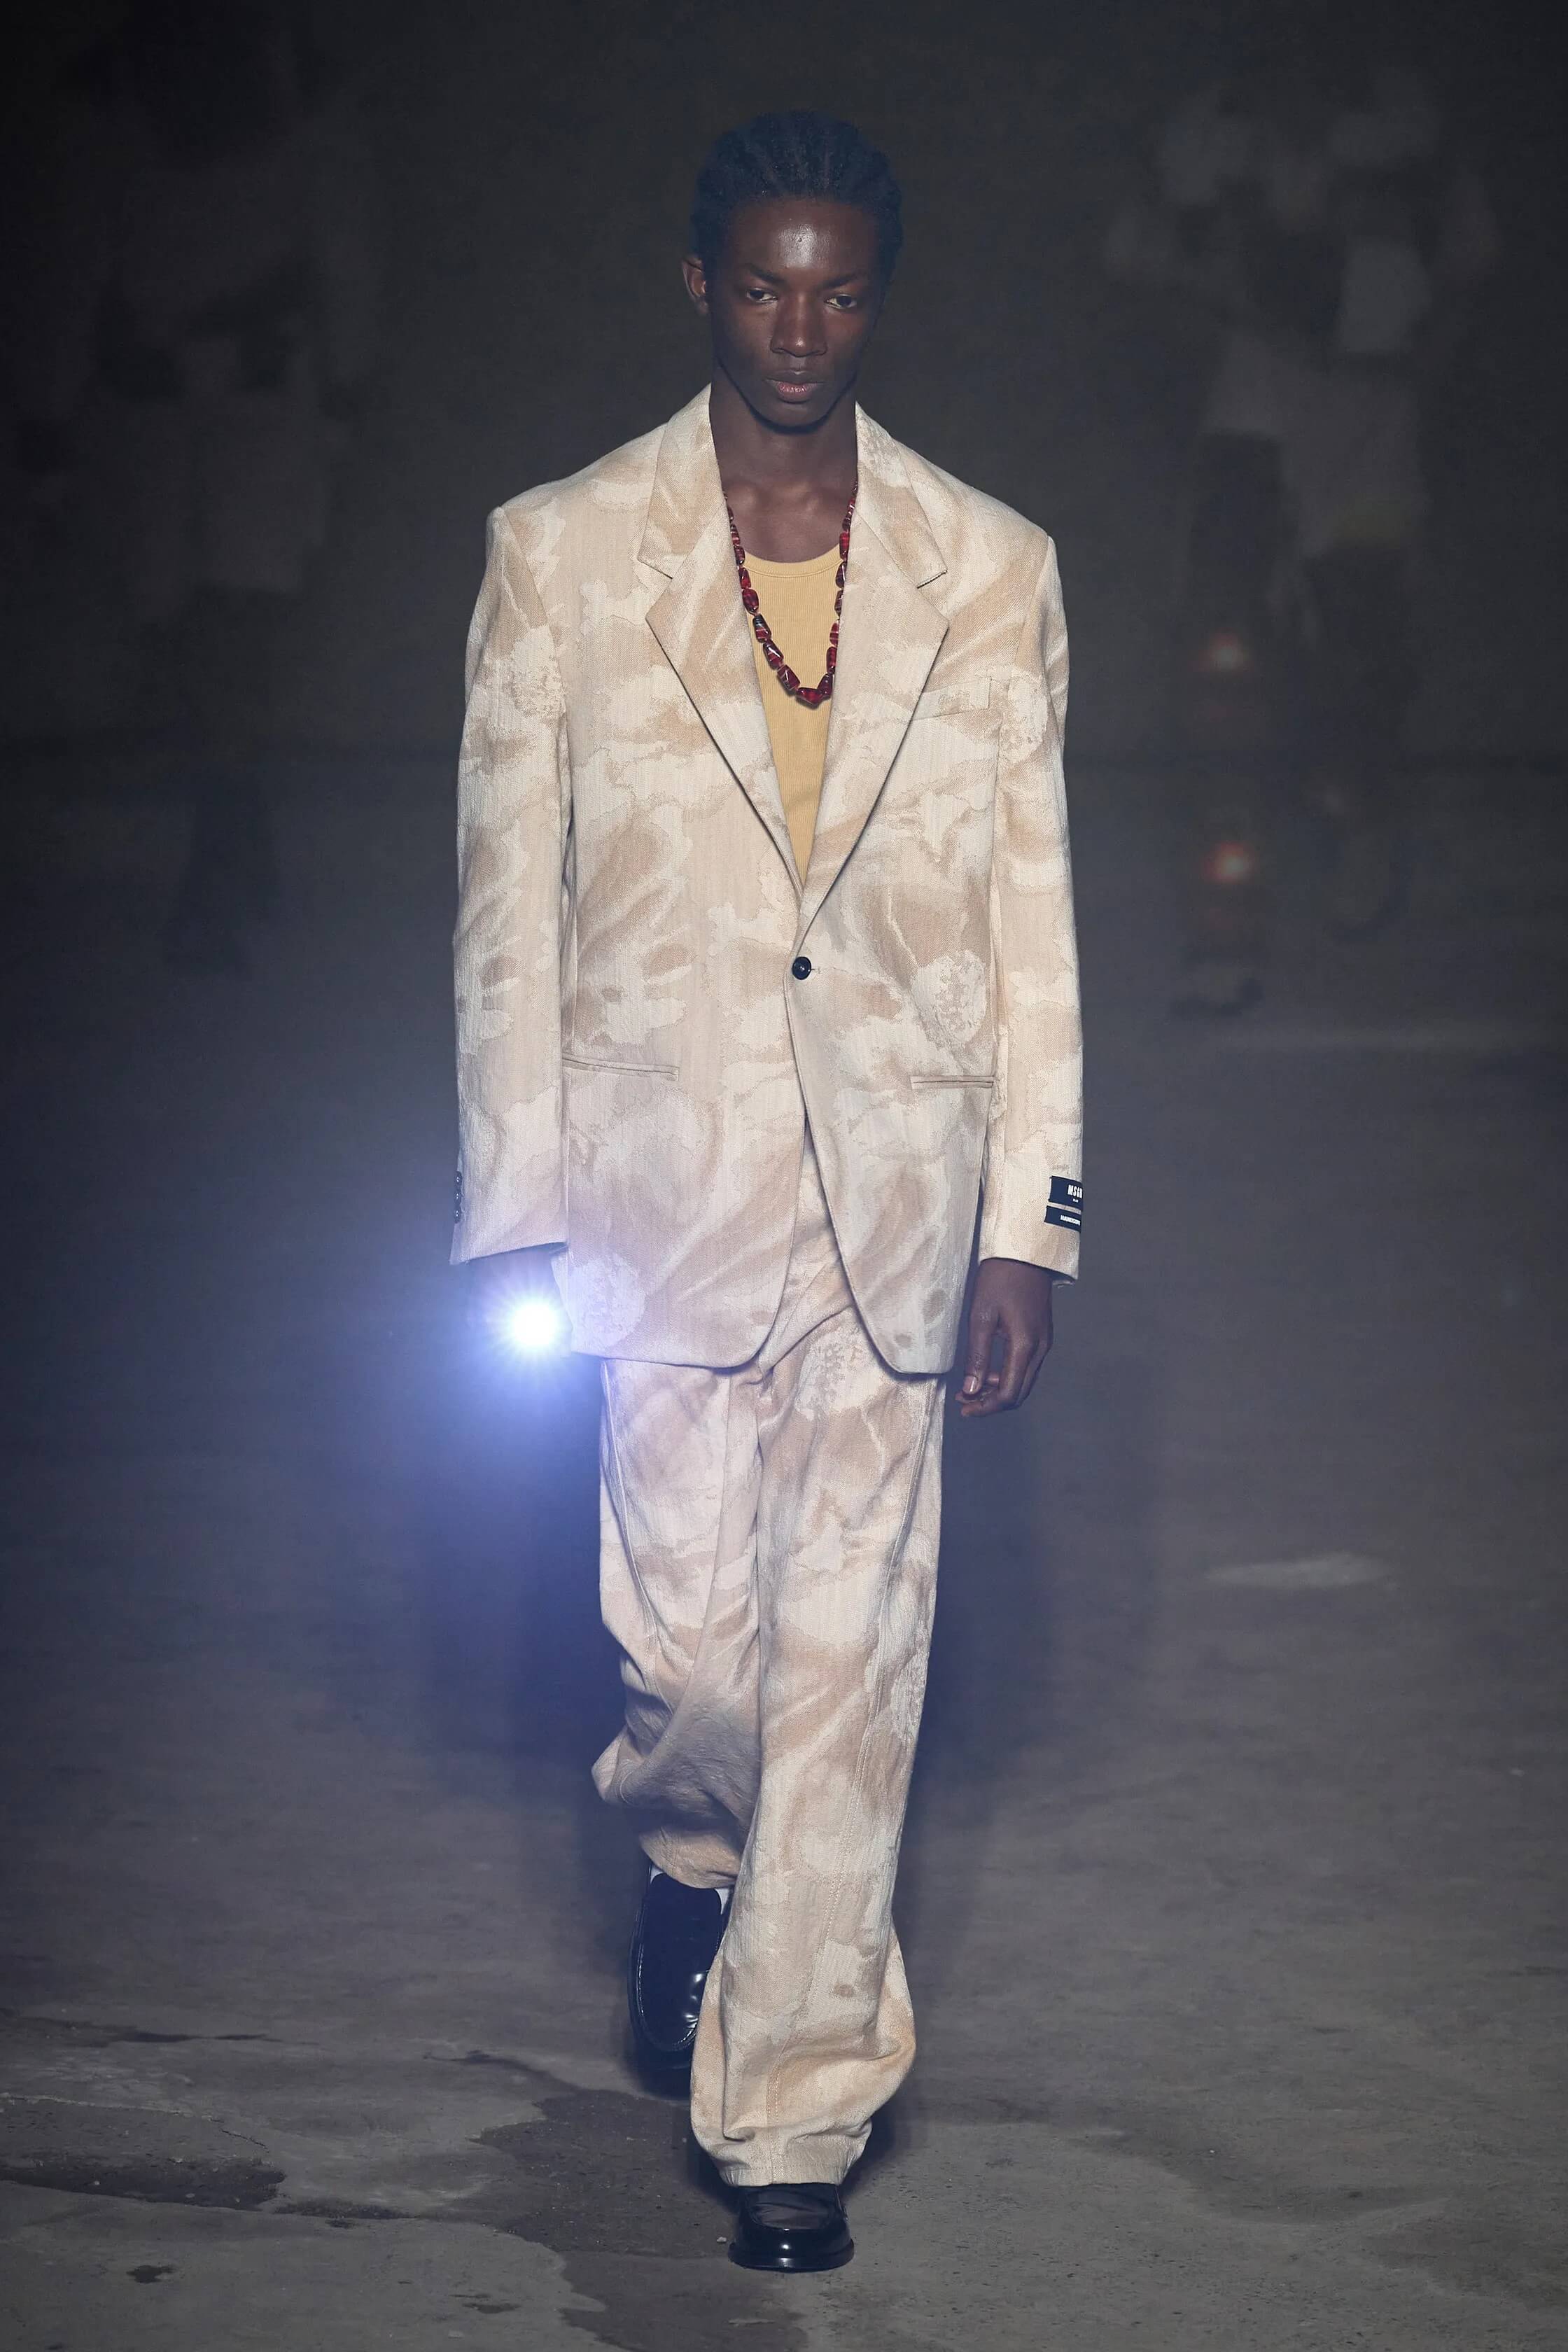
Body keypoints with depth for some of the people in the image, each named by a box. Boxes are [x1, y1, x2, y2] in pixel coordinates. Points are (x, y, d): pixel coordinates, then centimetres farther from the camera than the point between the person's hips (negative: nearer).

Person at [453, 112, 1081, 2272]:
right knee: (689, 1641, 2)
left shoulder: (992, 576, 4)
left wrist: (1028, 1221, 0)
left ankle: (792, 2109, 11)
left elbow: (1032, 917, 5)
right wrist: (516, 1215, -2)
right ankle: (695, 1863, 38)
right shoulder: (560, 557, 1)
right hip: (661, 1179, 0)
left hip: (897, 1190, 1)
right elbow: (508, 898, 2)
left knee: (848, 1660, 0)